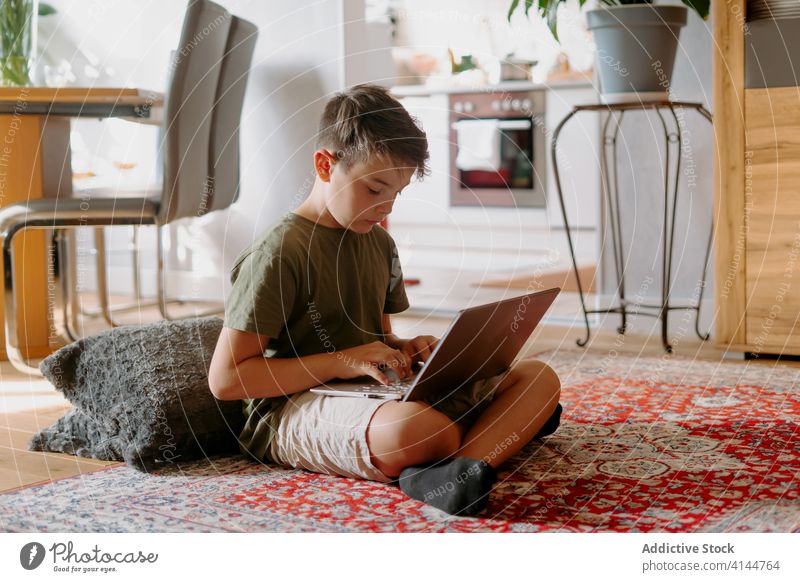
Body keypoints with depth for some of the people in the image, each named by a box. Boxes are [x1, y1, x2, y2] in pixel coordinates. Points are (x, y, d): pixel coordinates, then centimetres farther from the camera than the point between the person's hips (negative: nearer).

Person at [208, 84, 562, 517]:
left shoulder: (380, 243, 15)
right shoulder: (280, 253, -12)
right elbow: (225, 378, -16)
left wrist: (404, 350, 2)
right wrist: (342, 361, -17)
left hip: (379, 396, 9)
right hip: (293, 411, -9)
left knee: (538, 379, -8)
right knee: (409, 429, -44)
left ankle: (450, 471, -33)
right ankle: (504, 424, -13)